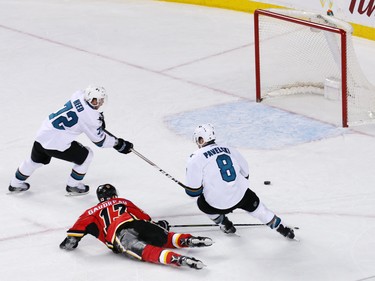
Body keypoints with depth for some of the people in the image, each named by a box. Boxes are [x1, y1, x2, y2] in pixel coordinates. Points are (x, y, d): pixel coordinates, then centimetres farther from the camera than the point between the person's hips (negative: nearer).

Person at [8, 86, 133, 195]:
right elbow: (99, 140, -9)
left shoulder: (79, 95, -4)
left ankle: (16, 183, 50)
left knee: (36, 159, 32)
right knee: (86, 156, 11)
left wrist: (99, 117, 20)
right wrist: (118, 144, 1)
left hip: (43, 134, 8)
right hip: (56, 144, -8)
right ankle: (73, 186, 26)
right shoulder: (90, 119, -23)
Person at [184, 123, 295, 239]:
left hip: (218, 204, -4)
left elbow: (193, 191, -9)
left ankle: (225, 225, 30)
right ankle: (281, 228, 38)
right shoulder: (229, 150, 10)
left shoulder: (196, 158, -7)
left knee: (202, 202, 28)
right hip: (241, 195, 4)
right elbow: (245, 173, 22)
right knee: (255, 206, 31)